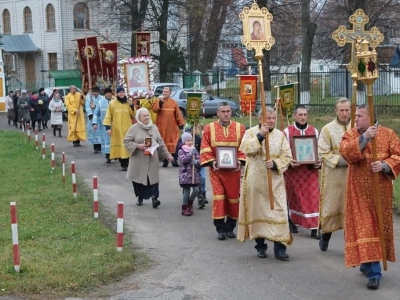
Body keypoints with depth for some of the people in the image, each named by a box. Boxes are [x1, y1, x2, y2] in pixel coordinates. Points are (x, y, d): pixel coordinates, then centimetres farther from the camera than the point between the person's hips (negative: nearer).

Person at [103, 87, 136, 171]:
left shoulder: (128, 102, 5)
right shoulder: (112, 103, 1)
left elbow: (133, 114, 2)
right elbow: (108, 116, 0)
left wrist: (132, 107, -14)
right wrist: (107, 127, -8)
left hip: (127, 128, 1)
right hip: (117, 129, -1)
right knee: (119, 146, -2)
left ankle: (126, 164, 5)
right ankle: (123, 164, 3)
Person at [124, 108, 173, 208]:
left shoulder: (154, 127, 8)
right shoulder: (134, 128, -3)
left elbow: (160, 143, 11)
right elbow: (126, 141, -5)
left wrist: (167, 155, 9)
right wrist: (138, 146, -18)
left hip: (152, 159, 2)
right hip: (138, 159, -2)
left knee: (153, 177, -7)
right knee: (139, 178, 5)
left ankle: (154, 197, -9)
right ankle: (139, 197, 22)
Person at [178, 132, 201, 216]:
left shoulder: (194, 150, 10)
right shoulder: (181, 151, -4)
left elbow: (199, 160, 6)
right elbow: (183, 160, -20)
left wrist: (196, 162, -16)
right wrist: (190, 154, -29)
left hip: (194, 174, 4)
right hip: (185, 174, -4)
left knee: (196, 190, -3)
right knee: (186, 192, -2)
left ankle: (190, 202, 24)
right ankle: (184, 209, 10)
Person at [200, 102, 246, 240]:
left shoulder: (240, 128, 1)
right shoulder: (209, 128, 0)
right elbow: (205, 148, -2)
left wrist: (240, 161, -14)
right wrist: (211, 161, -15)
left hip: (233, 169, 1)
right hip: (216, 168, -1)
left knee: (233, 197, 6)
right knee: (219, 197, -4)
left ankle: (230, 227, 20)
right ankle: (220, 228, 2)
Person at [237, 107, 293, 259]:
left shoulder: (280, 135, 6)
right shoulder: (251, 132, 1)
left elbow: (287, 156, 0)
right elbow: (245, 149, -18)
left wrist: (275, 164, -17)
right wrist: (260, 135, -24)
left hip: (275, 180, 1)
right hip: (255, 180, -1)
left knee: (278, 211, -6)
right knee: (257, 211, 5)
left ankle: (279, 247, -5)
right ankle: (260, 245, 16)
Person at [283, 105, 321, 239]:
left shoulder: (314, 131, 7)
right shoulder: (287, 131, -2)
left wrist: (319, 163, -6)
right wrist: (289, 162, -19)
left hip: (311, 171, 2)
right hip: (293, 170, -2)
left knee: (313, 198, -4)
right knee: (293, 198, 10)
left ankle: (314, 228, -1)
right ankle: (292, 222, 29)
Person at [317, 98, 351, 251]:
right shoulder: (327, 129, -1)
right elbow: (323, 153, -5)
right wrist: (341, 160, -15)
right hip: (334, 176, -1)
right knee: (331, 206, 6)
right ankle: (325, 236, 27)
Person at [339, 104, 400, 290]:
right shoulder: (350, 135, 1)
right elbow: (346, 152, -18)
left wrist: (385, 165, -21)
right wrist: (364, 137, -27)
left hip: (380, 189, 1)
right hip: (359, 190, -1)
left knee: (378, 226, 9)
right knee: (364, 227, -4)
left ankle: (368, 264, 26)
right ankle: (374, 272, -3)